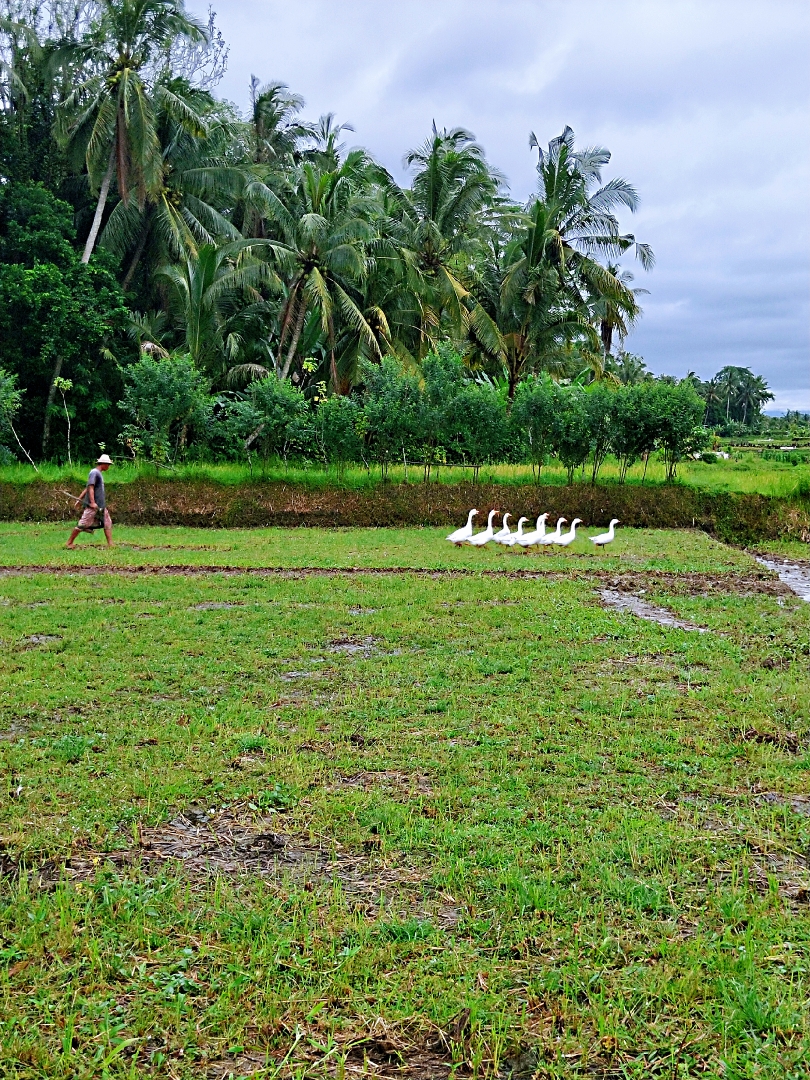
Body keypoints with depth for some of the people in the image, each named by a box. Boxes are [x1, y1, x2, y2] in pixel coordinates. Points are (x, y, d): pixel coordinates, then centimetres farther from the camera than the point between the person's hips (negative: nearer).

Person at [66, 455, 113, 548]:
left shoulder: (99, 474, 18)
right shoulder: (94, 472, -10)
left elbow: (87, 488, 20)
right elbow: (90, 487, -19)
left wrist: (79, 499, 19)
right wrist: (92, 502, -26)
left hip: (101, 506, 10)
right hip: (92, 505, -10)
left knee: (107, 523, 5)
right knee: (83, 524, -5)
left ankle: (110, 544, 5)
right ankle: (70, 542, 4)